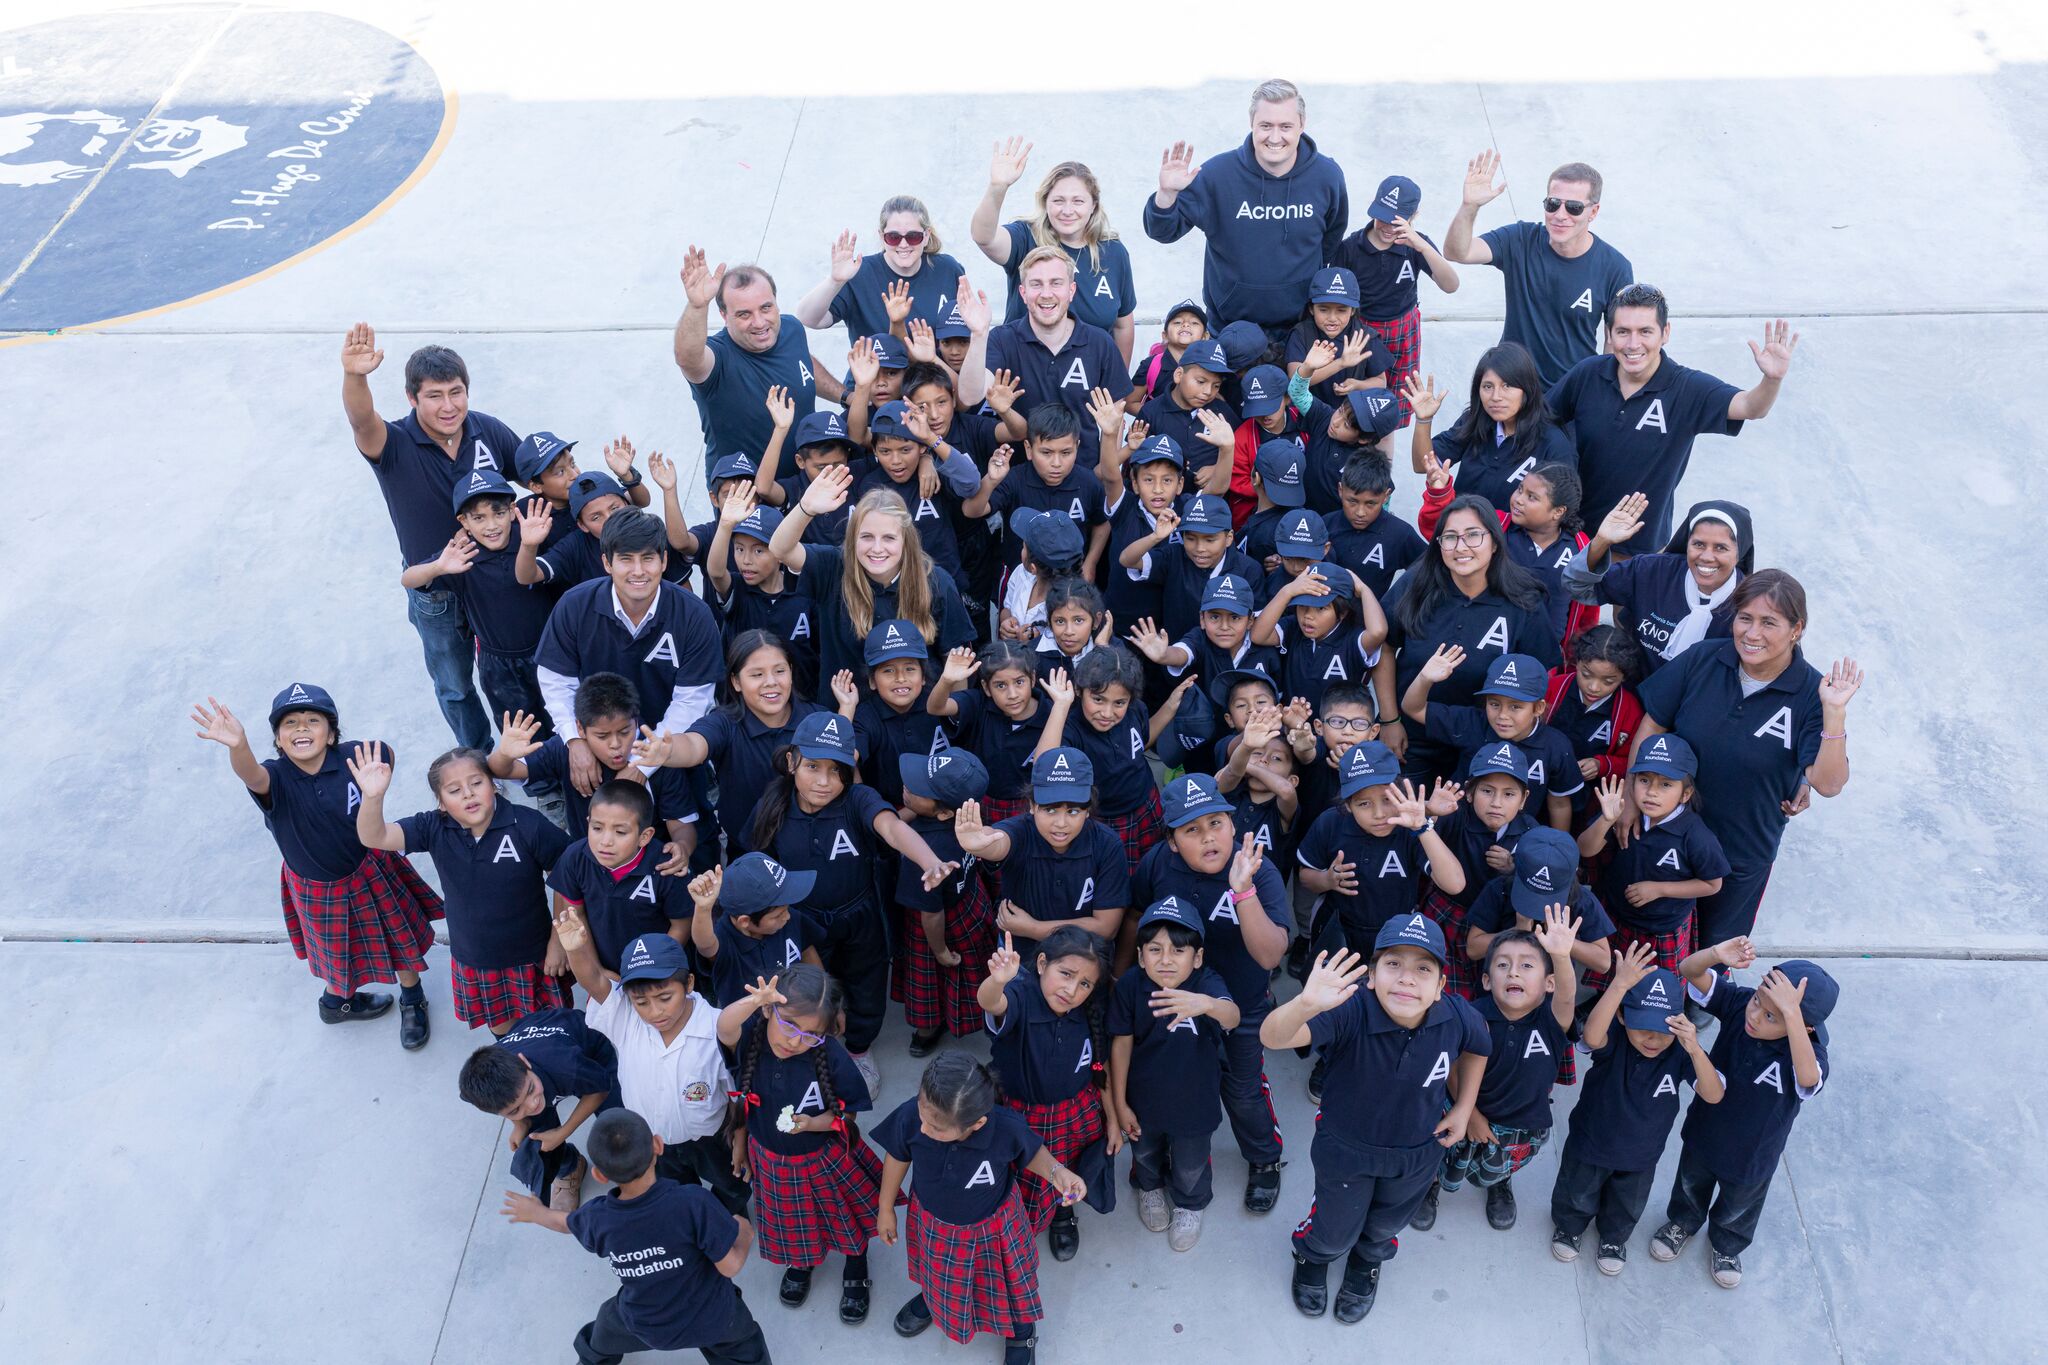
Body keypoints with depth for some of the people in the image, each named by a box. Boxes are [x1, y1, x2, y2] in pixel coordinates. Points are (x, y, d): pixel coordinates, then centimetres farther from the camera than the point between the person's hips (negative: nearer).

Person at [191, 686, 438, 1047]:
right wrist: (238, 745, -76)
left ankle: (412, 1002, 47)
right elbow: (252, 776, -56)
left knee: (399, 936, 18)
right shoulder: (276, 778, -29)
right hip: (314, 889, -1)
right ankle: (338, 1000, 58)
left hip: (369, 871, 1)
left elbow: (388, 755, -1)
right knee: (337, 953, 24)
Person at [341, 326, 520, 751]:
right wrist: (354, 377, -67)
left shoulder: (489, 431, -15)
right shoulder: (396, 446, -23)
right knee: (454, 687, 21)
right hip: (436, 596, -1)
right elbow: (362, 421, -46)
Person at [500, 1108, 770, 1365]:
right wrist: (744, 1233, -4)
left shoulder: (597, 1219, -25)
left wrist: (535, 1213, 24)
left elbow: (566, 1222, 0)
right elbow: (730, 1265, -27)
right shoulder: (693, 1203, -37)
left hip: (648, 1330, 2)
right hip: (711, 1319, -2)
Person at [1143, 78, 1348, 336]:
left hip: (1300, 325, 2)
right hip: (1228, 322, -2)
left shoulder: (1327, 175, -9)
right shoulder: (1217, 173, -17)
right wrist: (1167, 193, -34)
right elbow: (1164, 231, -15)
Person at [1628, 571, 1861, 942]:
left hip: (1743, 854, -1)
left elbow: (1829, 783, -26)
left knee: (1716, 943, 23)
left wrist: (1835, 712, -37)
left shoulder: (1812, 693, -19)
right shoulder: (1701, 659, -14)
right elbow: (1652, 725, -5)